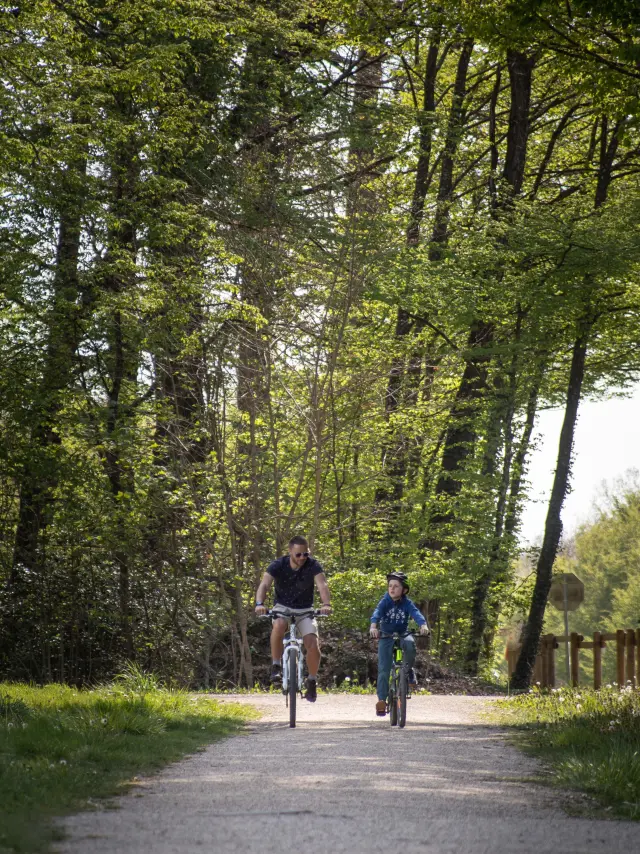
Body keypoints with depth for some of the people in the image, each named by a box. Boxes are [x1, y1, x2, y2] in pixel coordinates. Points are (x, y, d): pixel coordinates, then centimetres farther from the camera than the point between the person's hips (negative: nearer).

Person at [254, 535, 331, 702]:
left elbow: (322, 585, -30)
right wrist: (259, 604, -48)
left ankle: (312, 681, 8)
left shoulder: (313, 565, -15)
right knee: (279, 625, -36)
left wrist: (326, 604, -50)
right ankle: (276, 666, -21)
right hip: (282, 607, -1)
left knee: (313, 646, -17)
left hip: (304, 610, 1)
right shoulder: (279, 565, -16)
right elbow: (264, 584, -28)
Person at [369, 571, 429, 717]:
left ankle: (409, 669, -9)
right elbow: (377, 612, -27)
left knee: (410, 643, -35)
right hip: (386, 636, 0)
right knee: (384, 669, -9)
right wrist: (373, 626, -48)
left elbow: (416, 613, -25)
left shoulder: (407, 603, -8)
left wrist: (423, 625, -46)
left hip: (402, 635, 0)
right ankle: (382, 700, -4)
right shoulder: (385, 601, -10)